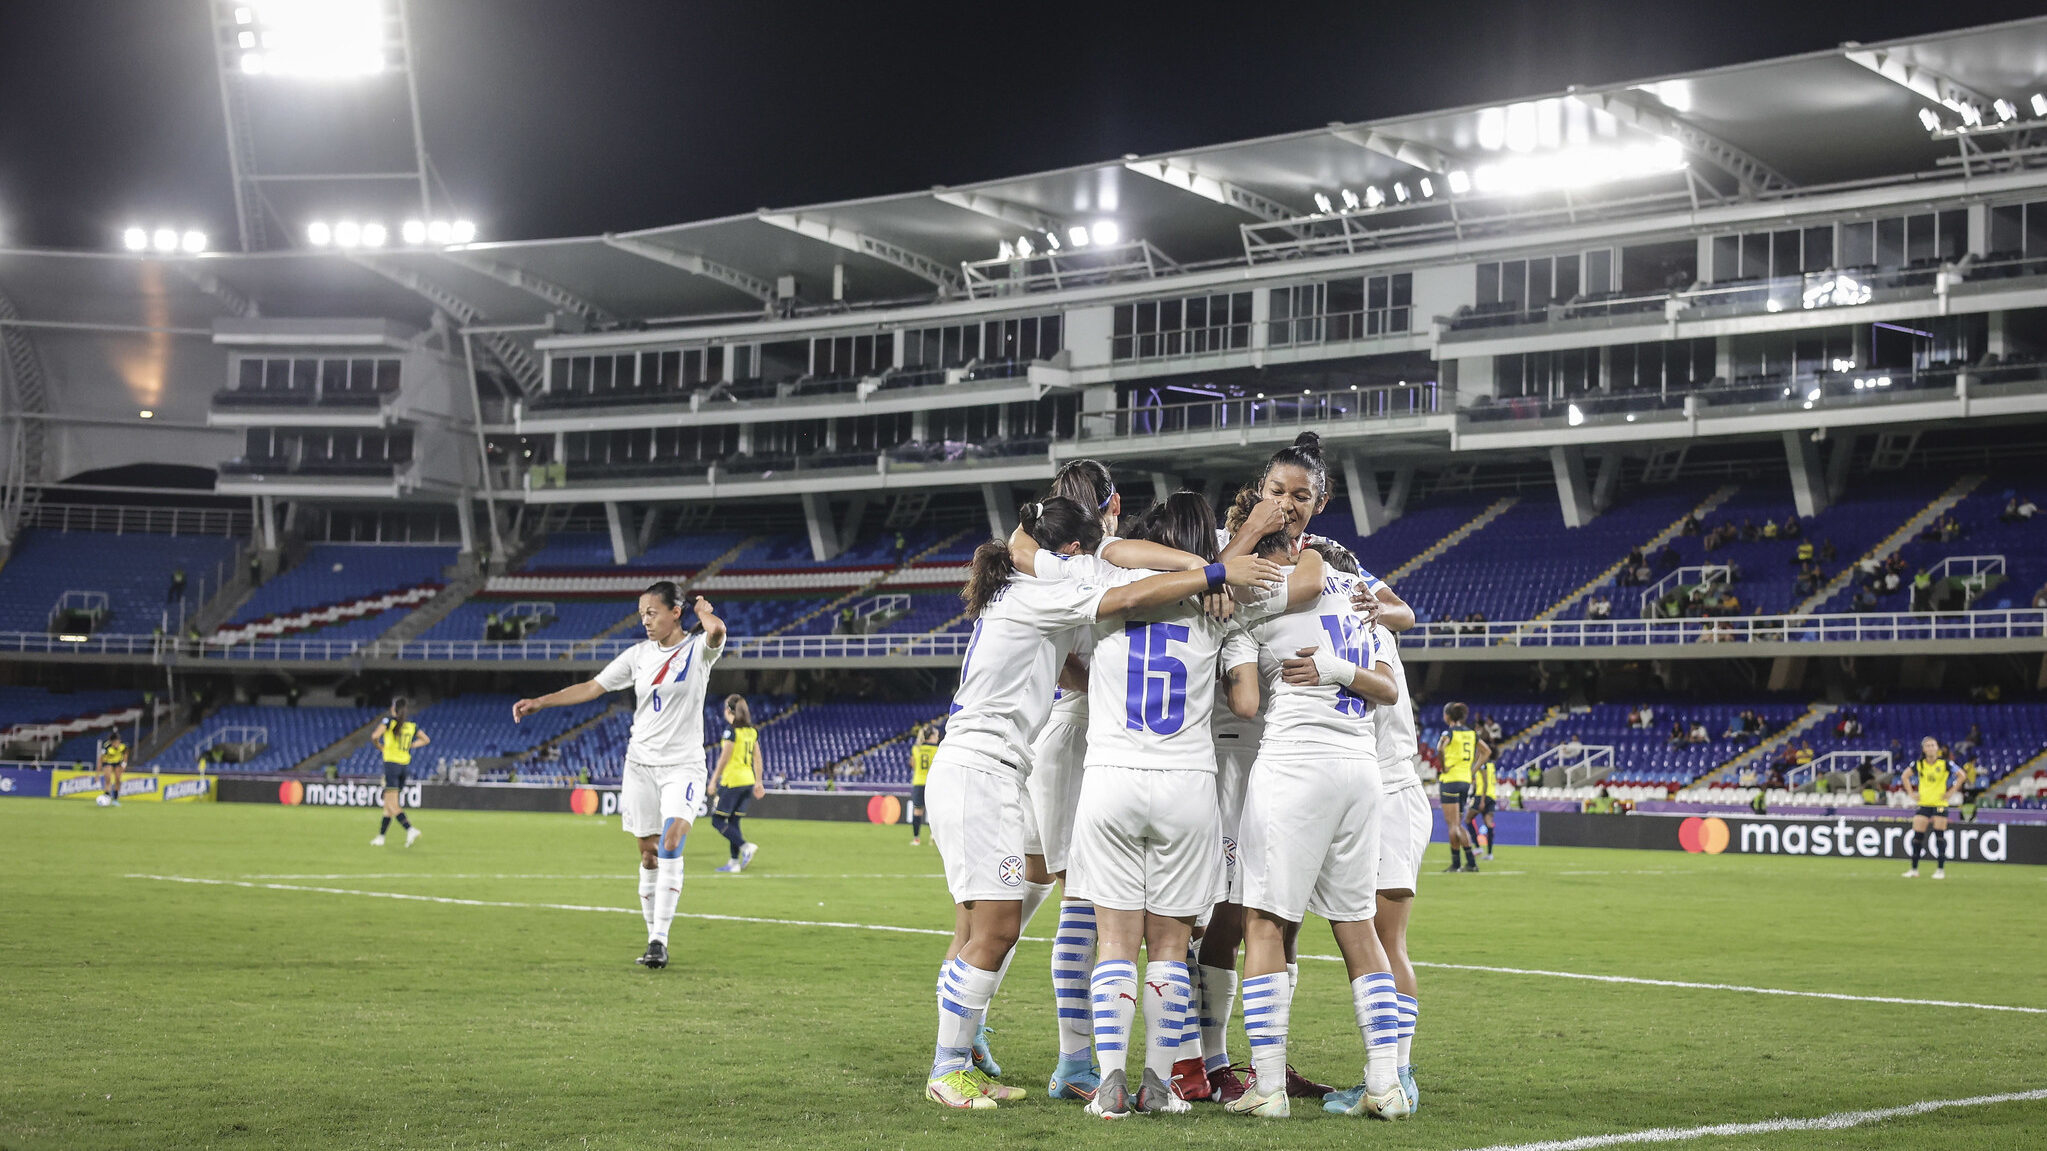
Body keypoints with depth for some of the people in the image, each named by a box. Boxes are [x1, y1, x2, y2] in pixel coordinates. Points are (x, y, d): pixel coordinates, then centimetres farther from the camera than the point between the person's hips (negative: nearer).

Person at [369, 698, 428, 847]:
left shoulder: (389, 720, -7)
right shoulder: (411, 725, 9)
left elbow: (375, 736, -19)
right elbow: (426, 740, 19)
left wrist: (380, 746, 1)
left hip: (391, 763, -6)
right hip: (405, 766, 6)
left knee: (392, 805, -8)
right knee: (388, 803, 13)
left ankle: (410, 829, -25)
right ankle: (381, 837, 16)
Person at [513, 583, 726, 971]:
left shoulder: (697, 649, -4)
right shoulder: (639, 655, 7)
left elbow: (717, 630, -28)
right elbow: (592, 687, 8)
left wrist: (704, 612, -7)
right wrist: (540, 702, 2)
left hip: (683, 766, -4)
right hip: (640, 764, 4)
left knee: (670, 846, -20)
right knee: (649, 855, 4)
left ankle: (659, 939, -18)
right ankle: (655, 941, 13)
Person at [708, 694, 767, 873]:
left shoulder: (732, 729, -12)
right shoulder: (752, 731, 10)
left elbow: (724, 758, -13)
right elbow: (758, 758, 13)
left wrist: (713, 781, -8)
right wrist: (758, 782, 18)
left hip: (731, 780, -8)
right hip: (748, 780, 8)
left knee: (718, 821, -1)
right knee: (733, 821, 13)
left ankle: (746, 846, -17)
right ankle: (734, 862, 9)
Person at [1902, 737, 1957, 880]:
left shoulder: (1944, 763, -6)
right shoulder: (1919, 764, 1)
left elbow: (1961, 776, -2)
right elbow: (1905, 776, 15)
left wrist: (1950, 792, -7)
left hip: (1940, 804, -3)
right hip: (1923, 803, 3)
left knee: (1940, 835, -3)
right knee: (1917, 836, -2)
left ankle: (1941, 869, 5)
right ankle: (1914, 869, 7)